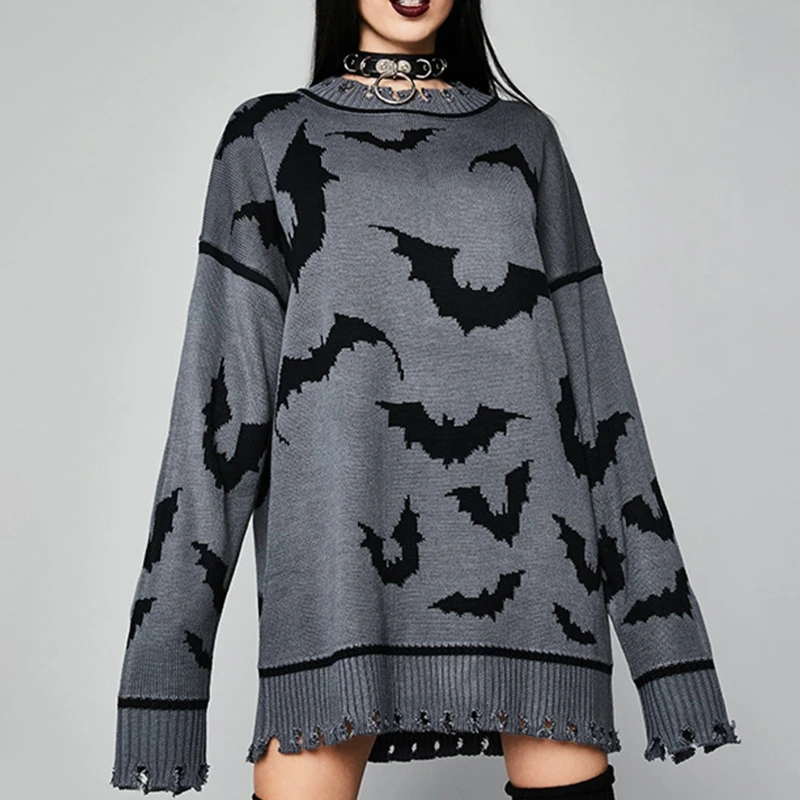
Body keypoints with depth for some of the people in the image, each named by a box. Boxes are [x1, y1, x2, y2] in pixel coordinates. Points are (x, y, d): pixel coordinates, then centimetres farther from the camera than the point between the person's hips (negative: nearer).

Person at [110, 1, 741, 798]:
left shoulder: (523, 134, 18)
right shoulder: (269, 135, 13)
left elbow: (592, 359, 13)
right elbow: (225, 375, 6)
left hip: (519, 515, 2)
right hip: (344, 516, -1)